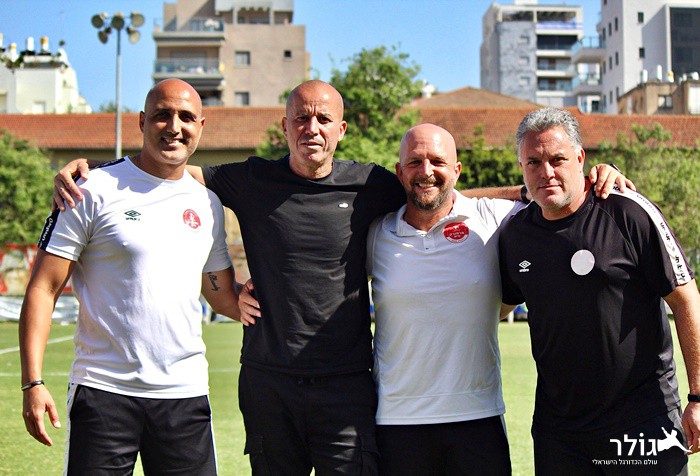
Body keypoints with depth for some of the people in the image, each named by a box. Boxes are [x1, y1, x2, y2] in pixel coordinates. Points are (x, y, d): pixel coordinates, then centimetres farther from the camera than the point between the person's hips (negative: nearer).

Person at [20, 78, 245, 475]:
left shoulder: (208, 204, 12)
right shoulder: (97, 190, -3)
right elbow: (44, 288, -5)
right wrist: (33, 383, -13)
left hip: (186, 394, 4)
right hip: (103, 392, -4)